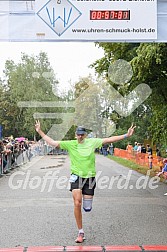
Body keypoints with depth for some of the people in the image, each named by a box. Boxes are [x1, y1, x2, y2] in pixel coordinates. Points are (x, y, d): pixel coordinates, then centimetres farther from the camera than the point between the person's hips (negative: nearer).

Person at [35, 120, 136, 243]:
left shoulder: (92, 142, 1)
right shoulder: (70, 144, 0)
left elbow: (108, 140, 0)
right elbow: (53, 143, -1)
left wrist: (126, 135, -4)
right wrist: (40, 131, -6)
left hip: (90, 177, 1)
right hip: (76, 176, -1)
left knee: (87, 208, 4)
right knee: (77, 204, -14)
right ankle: (81, 232, 0)